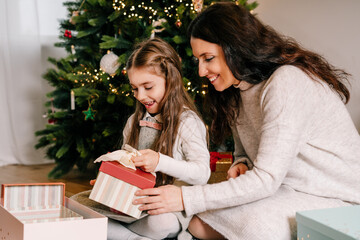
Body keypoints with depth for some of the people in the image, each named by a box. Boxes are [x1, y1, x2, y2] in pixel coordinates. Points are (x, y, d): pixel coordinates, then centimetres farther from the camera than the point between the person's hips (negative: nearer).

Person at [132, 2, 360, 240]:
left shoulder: (288, 83, -24)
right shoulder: (238, 88, 5)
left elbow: (266, 179, -27)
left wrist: (185, 198, -28)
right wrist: (241, 164, -9)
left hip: (336, 196, -7)